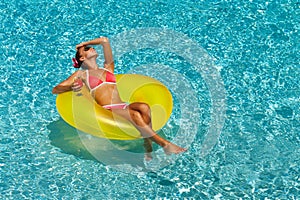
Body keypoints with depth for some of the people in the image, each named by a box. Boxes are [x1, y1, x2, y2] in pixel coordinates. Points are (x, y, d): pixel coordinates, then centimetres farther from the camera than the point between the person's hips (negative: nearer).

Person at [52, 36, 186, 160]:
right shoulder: (81, 74, 17)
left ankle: (148, 145, -33)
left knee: (144, 107, -31)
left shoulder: (108, 68, 29)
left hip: (123, 107, 5)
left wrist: (85, 43, 40)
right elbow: (55, 90, 12)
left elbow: (104, 41, 30)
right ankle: (164, 144, -37)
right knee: (136, 114, -33)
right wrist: (72, 87, -8)